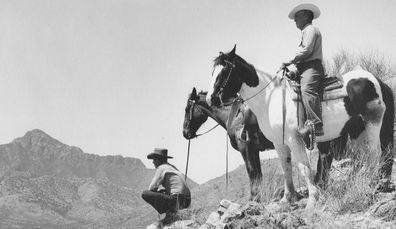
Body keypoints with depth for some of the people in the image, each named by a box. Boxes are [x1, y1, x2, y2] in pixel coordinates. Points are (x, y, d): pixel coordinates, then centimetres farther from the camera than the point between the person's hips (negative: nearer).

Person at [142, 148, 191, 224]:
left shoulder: (161, 168, -3)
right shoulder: (172, 167, 23)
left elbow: (151, 188, -6)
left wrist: (158, 189, 15)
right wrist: (162, 189, 20)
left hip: (176, 200, -9)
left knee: (145, 194, -10)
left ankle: (169, 212, -12)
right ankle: (172, 210, 11)